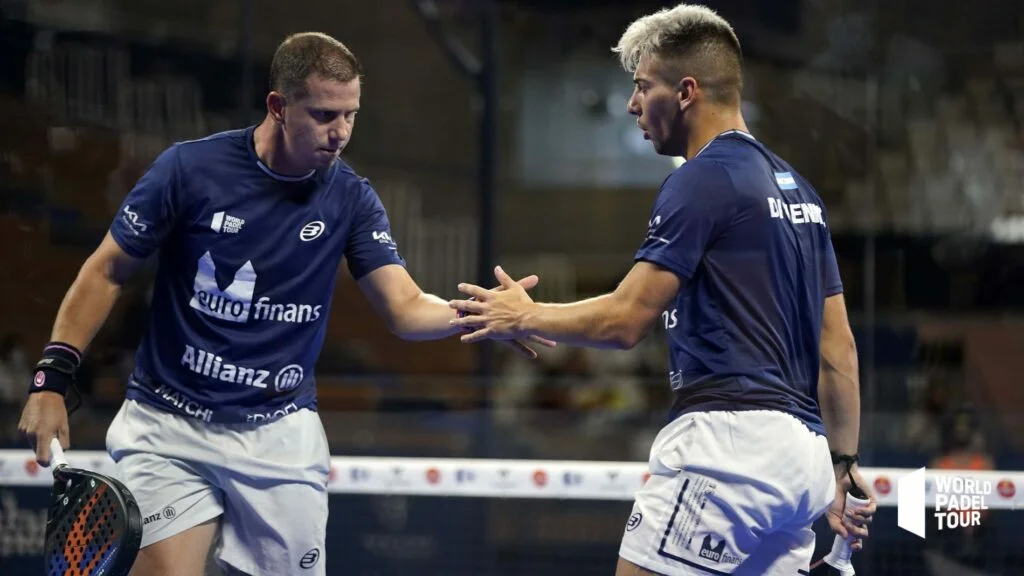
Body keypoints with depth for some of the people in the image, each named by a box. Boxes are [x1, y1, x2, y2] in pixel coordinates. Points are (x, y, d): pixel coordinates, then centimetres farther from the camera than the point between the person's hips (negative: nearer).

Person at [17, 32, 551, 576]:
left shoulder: (350, 198, -1)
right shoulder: (190, 168, -9)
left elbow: (406, 309, -8)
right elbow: (106, 272, 0)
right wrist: (52, 377, -7)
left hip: (281, 433, 3)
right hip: (170, 428, -3)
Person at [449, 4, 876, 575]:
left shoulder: (703, 180, -7)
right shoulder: (795, 187, 19)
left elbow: (624, 321, -10)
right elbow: (838, 346, 19)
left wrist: (525, 317, 6)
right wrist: (843, 462, 22)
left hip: (728, 440, -9)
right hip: (802, 452, 9)